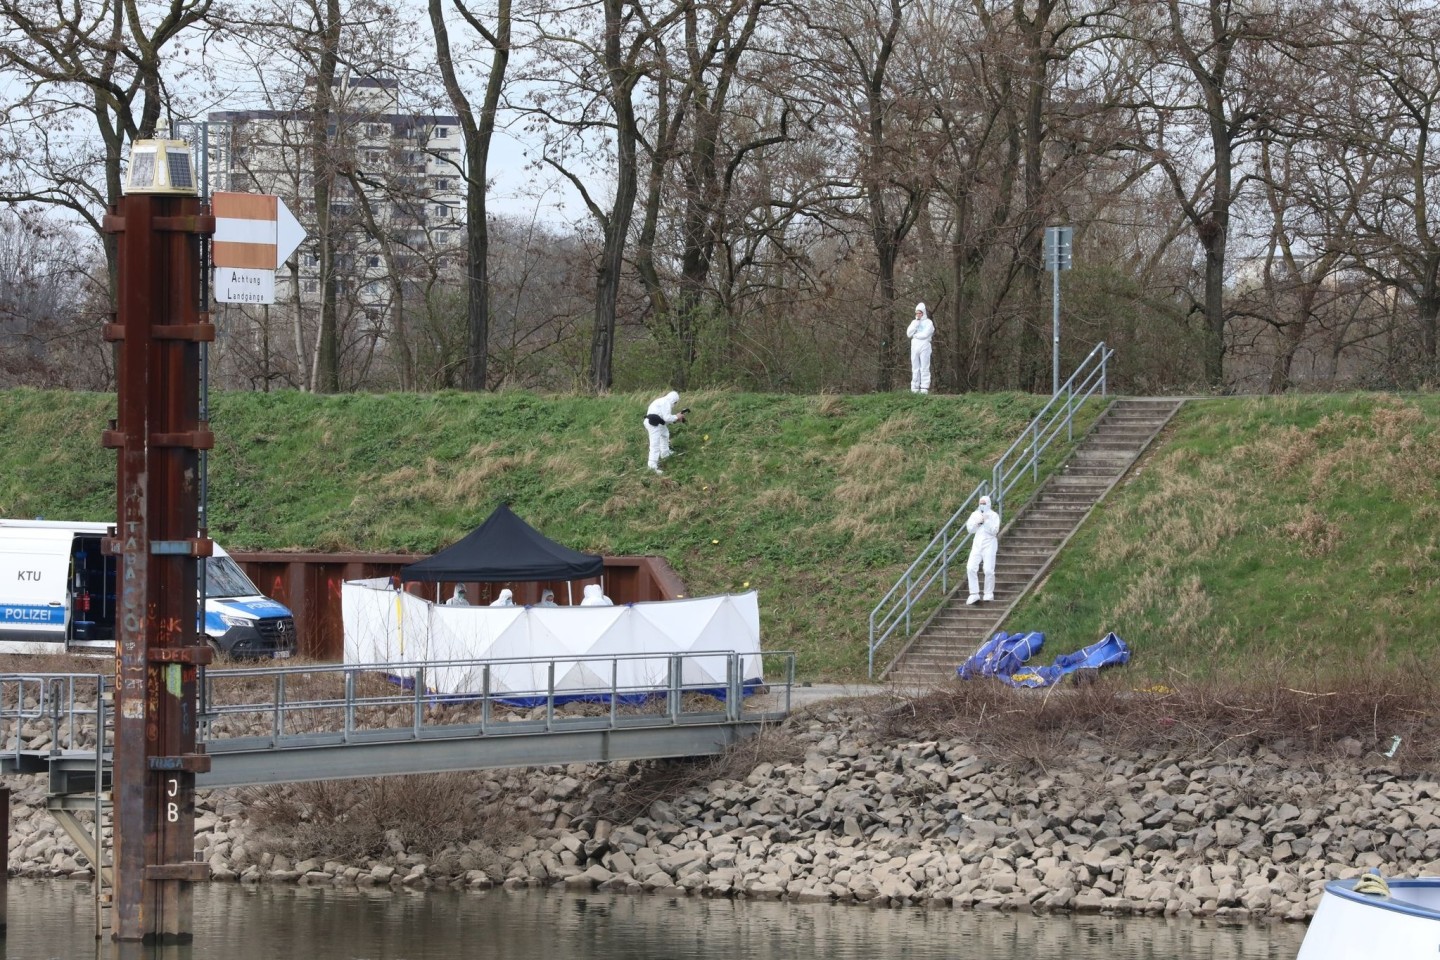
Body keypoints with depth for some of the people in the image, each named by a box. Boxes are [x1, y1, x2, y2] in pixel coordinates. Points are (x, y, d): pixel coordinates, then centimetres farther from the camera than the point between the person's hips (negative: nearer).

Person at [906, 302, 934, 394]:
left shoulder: (928, 322, 2)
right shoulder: (914, 322, 18)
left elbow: (925, 334, -12)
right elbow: (909, 333, 4)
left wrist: (915, 335, 0)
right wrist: (916, 322, -2)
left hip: (924, 346, -5)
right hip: (914, 346, 5)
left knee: (924, 368, -8)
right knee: (915, 369, 2)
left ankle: (924, 389, -11)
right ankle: (915, 389, 1)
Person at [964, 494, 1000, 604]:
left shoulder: (993, 515, 0)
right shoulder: (975, 514, 12)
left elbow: (994, 531, -9)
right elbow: (970, 529, 6)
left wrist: (986, 521, -16)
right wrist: (977, 522, -9)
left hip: (989, 544, -4)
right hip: (977, 544, 4)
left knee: (988, 570, -9)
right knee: (971, 568, -9)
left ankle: (988, 594, 8)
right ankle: (974, 594, -4)